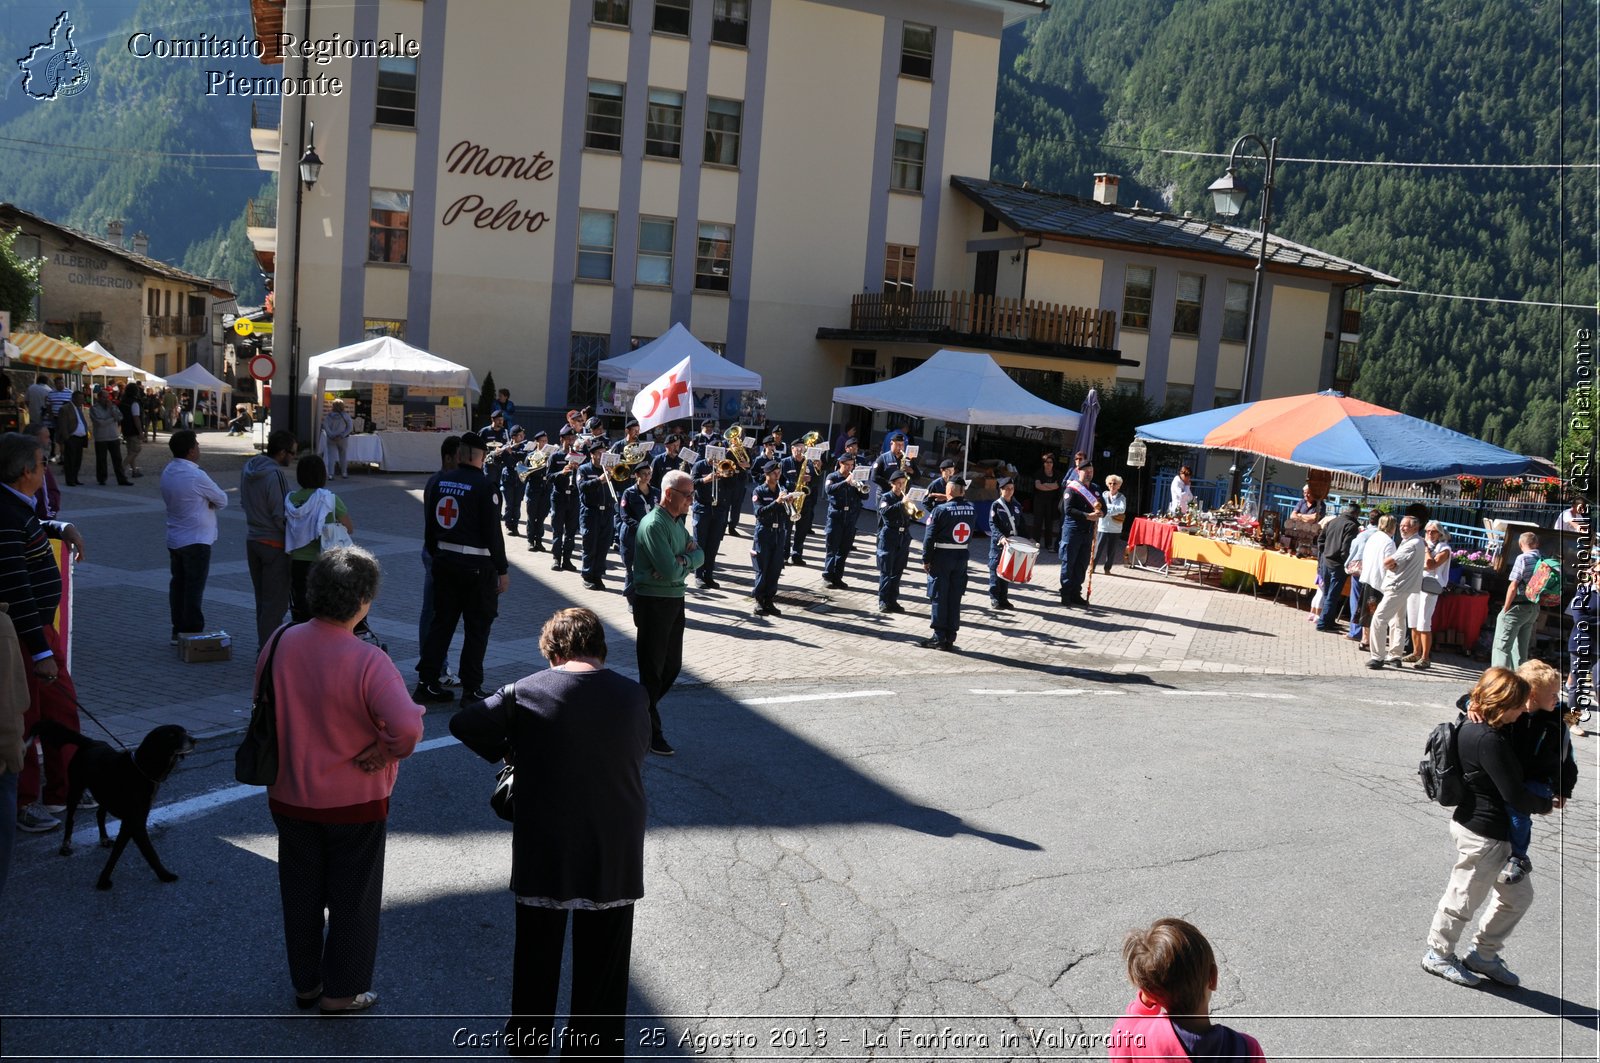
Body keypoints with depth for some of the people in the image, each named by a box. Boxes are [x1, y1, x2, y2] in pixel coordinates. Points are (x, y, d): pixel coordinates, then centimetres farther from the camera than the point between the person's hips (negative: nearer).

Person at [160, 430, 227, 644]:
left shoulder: (167, 472, 6)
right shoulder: (196, 476, -20)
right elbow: (222, 501, -11)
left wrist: (201, 501, -2)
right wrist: (209, 500, 9)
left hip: (174, 539, 8)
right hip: (196, 540, -8)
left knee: (178, 584, 13)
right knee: (194, 588, -2)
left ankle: (178, 631, 19)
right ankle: (192, 632, 1)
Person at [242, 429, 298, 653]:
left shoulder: (248, 468, 4)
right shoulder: (276, 475, -22)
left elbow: (243, 503, 14)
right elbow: (280, 516, -21)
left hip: (252, 540, 9)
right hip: (274, 543, -9)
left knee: (262, 598, 18)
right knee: (276, 600, -1)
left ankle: (263, 644, 26)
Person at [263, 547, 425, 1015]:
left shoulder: (279, 644, -9)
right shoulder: (367, 661, -26)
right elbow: (408, 726, -37)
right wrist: (385, 750, -17)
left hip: (289, 796, 5)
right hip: (354, 802, -5)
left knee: (300, 894, 21)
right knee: (353, 898, 14)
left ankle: (305, 983, 36)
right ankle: (342, 992, 27)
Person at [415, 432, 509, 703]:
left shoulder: (438, 482, 3)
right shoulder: (483, 487, -15)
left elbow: (429, 525, 10)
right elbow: (493, 532, -14)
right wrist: (502, 570, -6)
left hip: (444, 560, 6)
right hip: (477, 566, -6)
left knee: (442, 620, 14)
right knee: (478, 626, 5)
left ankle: (426, 682, 16)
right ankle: (471, 688, 8)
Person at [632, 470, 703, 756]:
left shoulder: (677, 522, 11)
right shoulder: (654, 525, -19)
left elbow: (699, 556, 5)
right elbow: (671, 571, -25)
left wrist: (683, 560, -16)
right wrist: (688, 560, -6)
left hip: (675, 600, 9)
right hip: (653, 602, -9)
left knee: (672, 666, 15)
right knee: (653, 670, 2)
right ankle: (650, 733, 13)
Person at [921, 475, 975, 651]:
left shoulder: (941, 510, -14)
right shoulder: (971, 509, -1)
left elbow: (930, 537, -12)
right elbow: (971, 531, 6)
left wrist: (926, 560, -4)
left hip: (942, 557, -4)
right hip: (962, 556, 4)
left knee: (940, 597, 4)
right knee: (955, 598, 9)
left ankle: (939, 637, 6)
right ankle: (950, 638, 13)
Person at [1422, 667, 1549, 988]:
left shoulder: (1480, 728, 0)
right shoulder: (1488, 740, -28)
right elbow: (1514, 795, -23)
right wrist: (1546, 805, -5)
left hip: (1500, 832, 10)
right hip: (1483, 835, -10)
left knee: (1519, 895, 20)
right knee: (1464, 898, 9)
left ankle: (1484, 955, 35)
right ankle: (1438, 955, 30)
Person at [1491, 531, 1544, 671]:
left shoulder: (1523, 558, -13)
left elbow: (1513, 586, -16)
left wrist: (1505, 608, -9)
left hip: (1518, 606, -7)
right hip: (1534, 609, 7)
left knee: (1502, 645, -3)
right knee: (1522, 647, 16)